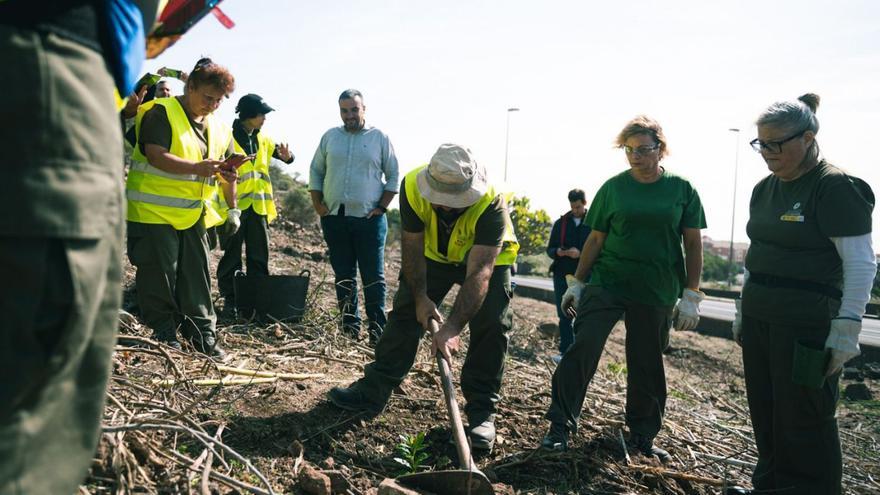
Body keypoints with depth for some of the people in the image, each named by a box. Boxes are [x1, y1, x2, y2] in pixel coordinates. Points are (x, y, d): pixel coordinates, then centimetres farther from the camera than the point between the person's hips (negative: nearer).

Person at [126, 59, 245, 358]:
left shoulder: (219, 128, 13)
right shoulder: (161, 113, -8)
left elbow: (227, 171, 18)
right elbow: (156, 156, -20)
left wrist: (232, 208, 7)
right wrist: (197, 168, -31)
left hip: (194, 215, 6)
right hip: (155, 211, -6)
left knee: (196, 277, 8)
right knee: (159, 276, 0)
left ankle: (203, 335, 14)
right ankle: (164, 334, 14)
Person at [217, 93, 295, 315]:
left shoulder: (263, 140, 12)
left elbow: (282, 154, 18)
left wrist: (287, 156, -6)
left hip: (257, 206, 6)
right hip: (234, 205, -6)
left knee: (259, 257, 9)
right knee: (231, 255, 4)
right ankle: (230, 300, 11)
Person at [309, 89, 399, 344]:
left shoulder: (380, 138, 2)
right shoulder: (329, 137, 10)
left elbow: (393, 176, 3)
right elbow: (316, 171, 13)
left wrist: (382, 207, -4)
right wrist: (318, 204, 4)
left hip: (369, 219, -3)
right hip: (334, 218, 3)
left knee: (373, 276, -1)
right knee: (343, 275, 9)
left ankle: (377, 327, 5)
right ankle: (350, 324, 19)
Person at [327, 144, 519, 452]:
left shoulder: (491, 203, -40)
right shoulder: (413, 186, -31)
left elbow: (479, 274, -44)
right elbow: (412, 248, -19)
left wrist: (453, 328, -49)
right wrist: (420, 297, -21)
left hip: (488, 257, -3)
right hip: (434, 254, 3)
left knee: (491, 328, -14)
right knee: (406, 312, -1)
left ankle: (482, 412, -4)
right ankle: (372, 392, 5)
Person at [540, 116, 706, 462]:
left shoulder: (682, 190, 2)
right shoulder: (613, 188, 2)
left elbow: (693, 245, 3)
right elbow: (595, 239, 6)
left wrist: (691, 296, -1)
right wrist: (576, 282, 4)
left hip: (657, 294, 1)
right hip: (606, 283, 0)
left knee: (647, 367, 9)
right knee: (582, 349, -13)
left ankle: (642, 436, 27)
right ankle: (560, 426, -2)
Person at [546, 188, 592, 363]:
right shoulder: (561, 222, 10)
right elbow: (550, 249, 11)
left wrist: (580, 254, -21)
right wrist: (558, 252, -11)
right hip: (562, 275, 3)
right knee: (564, 316, 5)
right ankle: (565, 352, 11)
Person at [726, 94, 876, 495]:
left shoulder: (836, 187, -11)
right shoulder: (765, 189, 11)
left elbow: (861, 264, -14)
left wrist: (847, 327, -19)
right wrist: (743, 311, 18)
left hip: (805, 324, -7)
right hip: (759, 318, 8)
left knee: (803, 418, 1)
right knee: (764, 412, 14)